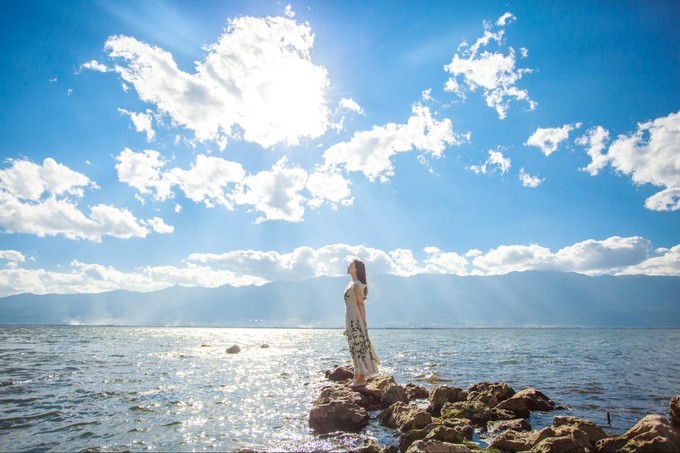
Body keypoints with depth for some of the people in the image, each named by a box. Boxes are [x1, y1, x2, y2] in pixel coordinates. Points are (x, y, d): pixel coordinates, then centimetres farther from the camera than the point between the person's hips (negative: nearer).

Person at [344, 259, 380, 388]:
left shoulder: (356, 285, -14)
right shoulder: (352, 284, 13)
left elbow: (361, 304, -15)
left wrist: (363, 322, -16)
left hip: (355, 320, -10)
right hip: (351, 319, 10)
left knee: (358, 348, -3)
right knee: (356, 348, 13)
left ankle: (361, 379, 4)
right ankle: (357, 377, 21)